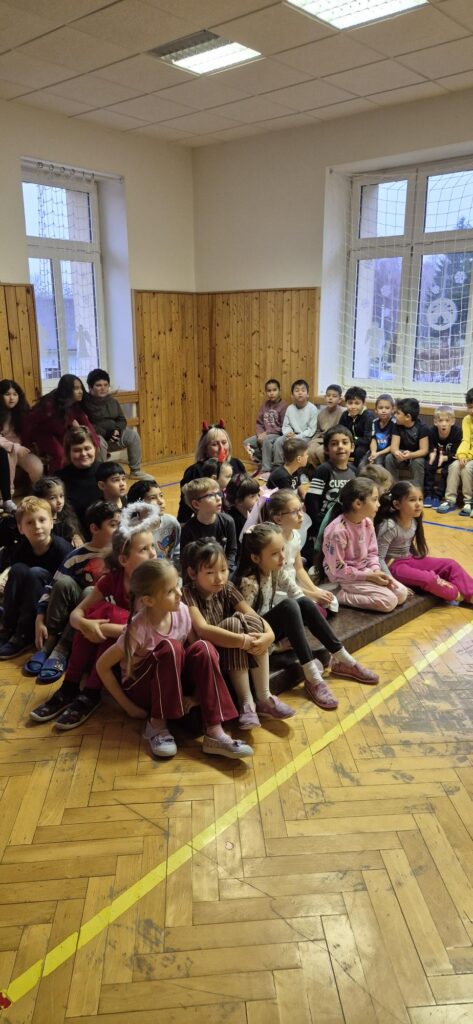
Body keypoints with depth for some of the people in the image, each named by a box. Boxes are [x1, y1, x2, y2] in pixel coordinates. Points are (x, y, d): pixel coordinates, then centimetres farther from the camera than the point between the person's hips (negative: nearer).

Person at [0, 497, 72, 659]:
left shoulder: (61, 547, -19)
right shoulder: (20, 549, -7)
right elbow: (15, 578, 0)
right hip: (27, 601, 4)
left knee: (35, 572, -28)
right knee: (18, 569, -22)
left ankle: (24, 636, -23)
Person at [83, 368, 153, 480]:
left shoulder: (113, 401, 10)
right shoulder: (85, 403, -12)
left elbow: (122, 420, 13)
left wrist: (117, 430, -11)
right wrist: (105, 433, -24)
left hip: (113, 436, 6)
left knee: (133, 435, -12)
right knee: (100, 442, -38)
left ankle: (135, 470, -2)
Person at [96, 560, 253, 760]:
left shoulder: (181, 611, -14)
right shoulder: (139, 629, -26)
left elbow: (197, 654, -4)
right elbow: (102, 666, -19)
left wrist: (196, 692, -15)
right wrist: (129, 707, -16)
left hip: (173, 685, 5)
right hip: (140, 689, -4)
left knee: (203, 647, -24)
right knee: (171, 648, -33)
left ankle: (214, 733, -26)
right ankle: (157, 724, -16)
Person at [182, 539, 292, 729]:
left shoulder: (226, 589, -1)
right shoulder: (188, 593, -18)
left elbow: (254, 618, -9)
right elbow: (202, 630, -33)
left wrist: (269, 634, -31)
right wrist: (244, 641, -36)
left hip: (230, 654, 6)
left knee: (252, 622, -20)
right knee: (233, 623, -28)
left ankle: (264, 698, -16)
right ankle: (246, 703, -25)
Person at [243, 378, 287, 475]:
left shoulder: (283, 406, -11)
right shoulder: (264, 405, 7)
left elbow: (284, 427, -15)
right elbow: (259, 423, 8)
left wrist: (267, 433, -18)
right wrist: (260, 434, -12)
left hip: (278, 435, -7)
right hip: (264, 434, 7)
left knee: (266, 440, -36)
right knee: (247, 442, -8)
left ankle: (266, 469, -27)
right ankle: (260, 463, 5)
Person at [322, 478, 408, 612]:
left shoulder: (367, 522, -3)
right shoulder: (338, 531, -27)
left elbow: (372, 552, 9)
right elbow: (337, 569, -22)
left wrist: (376, 571, -11)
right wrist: (368, 576, -20)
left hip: (365, 570, 8)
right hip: (344, 577, -8)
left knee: (402, 593, 3)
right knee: (389, 601, -17)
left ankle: (355, 593, 7)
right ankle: (342, 596, -7)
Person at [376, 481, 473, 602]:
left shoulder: (414, 521, 0)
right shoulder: (389, 526, -25)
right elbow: (379, 558, -24)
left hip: (410, 560, 9)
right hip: (394, 565, -9)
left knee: (451, 565, -1)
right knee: (429, 579, -27)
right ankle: (459, 595, -6)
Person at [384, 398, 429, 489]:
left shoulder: (422, 427, -21)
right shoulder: (397, 426, -9)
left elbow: (424, 450, -25)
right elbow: (394, 446, -17)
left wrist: (410, 455, -46)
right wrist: (396, 452, -43)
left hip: (417, 455, -4)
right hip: (402, 453, 4)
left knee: (417, 462, -36)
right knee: (389, 458, -24)